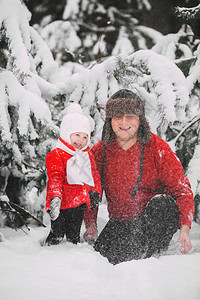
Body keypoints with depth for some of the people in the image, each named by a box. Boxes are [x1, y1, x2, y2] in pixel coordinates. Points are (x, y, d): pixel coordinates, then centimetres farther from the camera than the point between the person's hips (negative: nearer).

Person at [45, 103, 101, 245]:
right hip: (62, 204, -6)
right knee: (57, 235, -7)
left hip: (80, 203, 6)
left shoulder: (88, 155, 15)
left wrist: (95, 193, 10)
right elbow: (54, 177, -16)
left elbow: (95, 175, 23)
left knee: (74, 236, 14)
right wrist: (55, 197, -29)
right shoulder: (56, 155, -6)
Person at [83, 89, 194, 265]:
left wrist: (185, 229, -26)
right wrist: (90, 225, -4)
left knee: (162, 203, -34)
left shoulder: (158, 149, -9)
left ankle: (152, 255, -19)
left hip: (157, 218, -3)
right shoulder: (99, 152, 0)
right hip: (119, 223, 3)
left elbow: (181, 190, -12)